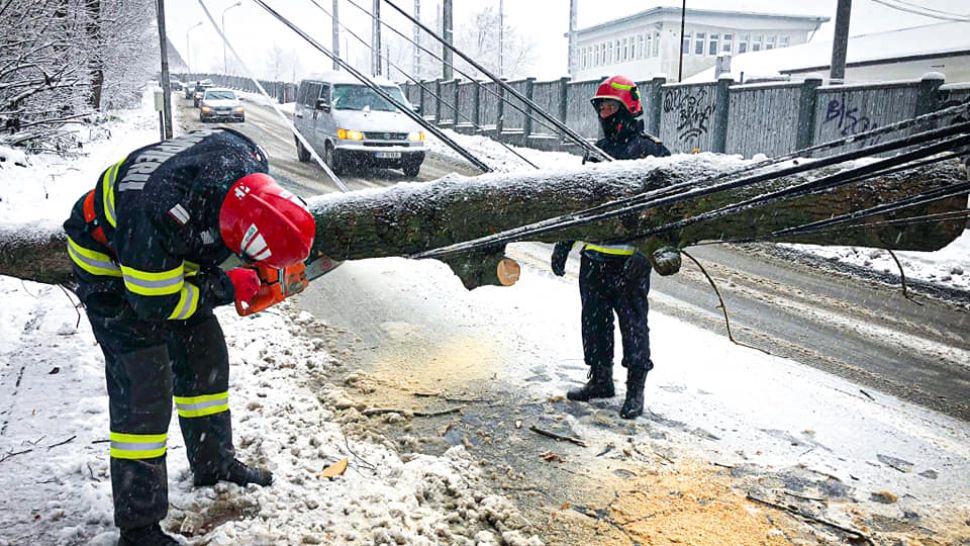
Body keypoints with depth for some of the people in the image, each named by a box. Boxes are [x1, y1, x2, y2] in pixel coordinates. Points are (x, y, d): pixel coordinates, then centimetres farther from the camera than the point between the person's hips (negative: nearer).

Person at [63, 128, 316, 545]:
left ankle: (214, 463, 32)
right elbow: (157, 306, -29)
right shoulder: (158, 216, -44)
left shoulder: (247, 158, -26)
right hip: (109, 266, -7)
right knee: (145, 388, -11)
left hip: (177, 256, 7)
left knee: (205, 354, 12)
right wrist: (226, 288, -19)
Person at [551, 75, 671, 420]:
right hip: (593, 255, 7)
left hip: (629, 259, -6)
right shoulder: (597, 152, 14)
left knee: (633, 322, 3)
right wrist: (563, 243, 16)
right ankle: (600, 379, 29)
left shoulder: (651, 152, -6)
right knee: (594, 320, 13)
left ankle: (636, 390, 16)